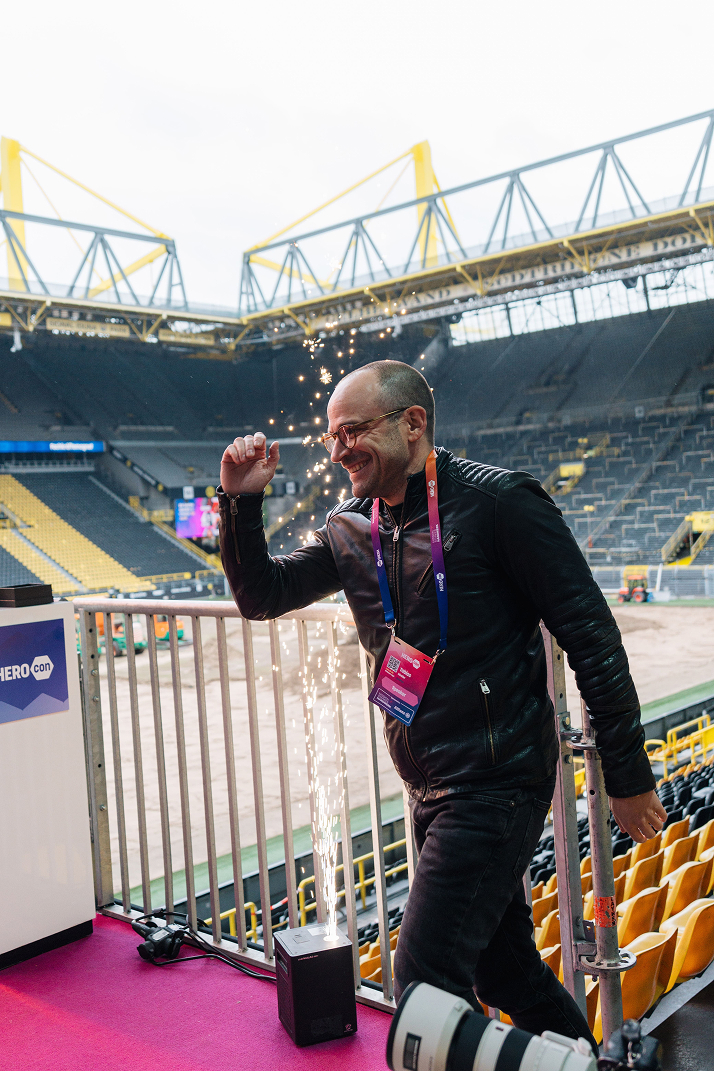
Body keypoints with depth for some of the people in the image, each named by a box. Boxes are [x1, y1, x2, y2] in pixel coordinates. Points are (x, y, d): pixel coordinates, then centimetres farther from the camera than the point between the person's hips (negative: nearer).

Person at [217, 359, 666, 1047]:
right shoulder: (349, 530, 6)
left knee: (424, 985, -9)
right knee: (503, 970, 20)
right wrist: (241, 505, -5)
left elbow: (591, 637, -13)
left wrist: (628, 776, -10)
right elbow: (262, 596, 12)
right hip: (429, 790, 7)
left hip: (496, 784, -7)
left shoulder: (498, 501, -15)